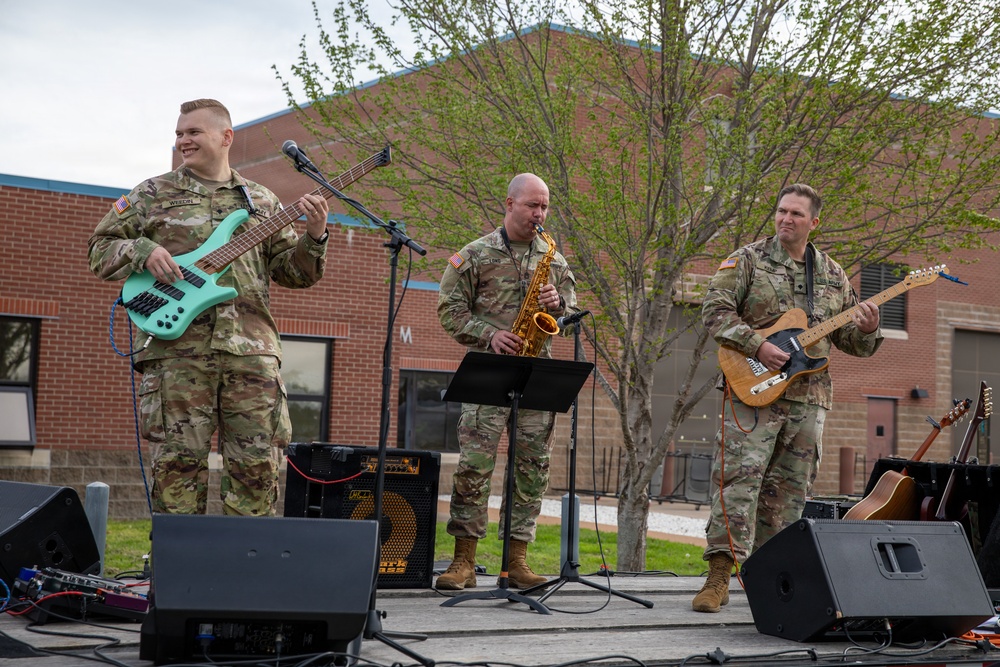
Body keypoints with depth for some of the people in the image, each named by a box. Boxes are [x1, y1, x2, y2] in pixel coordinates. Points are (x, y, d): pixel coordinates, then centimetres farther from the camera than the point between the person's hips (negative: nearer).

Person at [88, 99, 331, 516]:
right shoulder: (154, 194, 13)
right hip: (176, 345, -2)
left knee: (257, 465, 0)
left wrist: (314, 237, -4)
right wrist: (143, 251, -8)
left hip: (251, 349, 2)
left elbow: (293, 272, 16)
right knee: (178, 462, -4)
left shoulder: (262, 202, 18)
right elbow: (100, 249, 12)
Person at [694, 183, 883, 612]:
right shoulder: (749, 259, 3)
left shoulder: (832, 274, 16)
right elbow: (715, 309, -7)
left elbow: (847, 338, 20)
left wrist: (866, 330, -3)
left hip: (809, 396, 5)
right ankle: (719, 576, -15)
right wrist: (757, 346, -17)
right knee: (739, 477, -14)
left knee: (789, 490, 7)